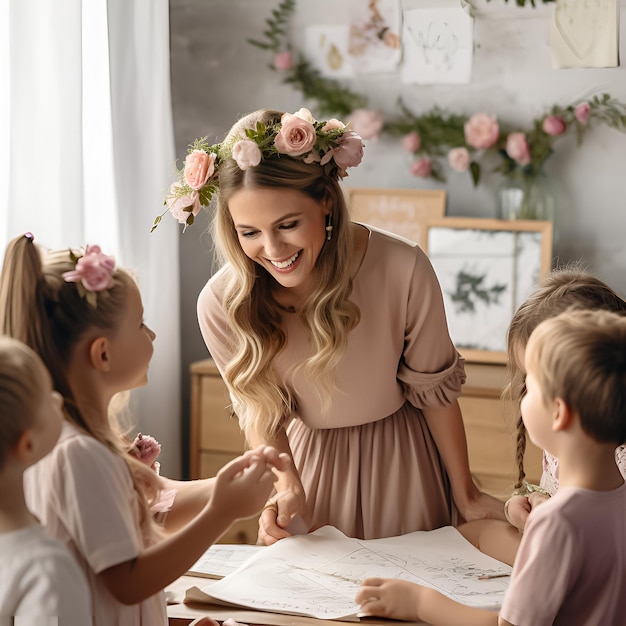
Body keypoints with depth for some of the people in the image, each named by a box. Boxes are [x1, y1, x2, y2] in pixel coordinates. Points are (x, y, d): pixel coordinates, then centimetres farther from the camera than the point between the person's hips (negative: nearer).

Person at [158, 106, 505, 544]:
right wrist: (285, 487, -26)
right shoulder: (222, 305, -22)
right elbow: (261, 412, -7)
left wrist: (465, 495, -3)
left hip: (400, 460, -1)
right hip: (308, 458, 1)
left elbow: (434, 389, -13)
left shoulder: (403, 269, -28)